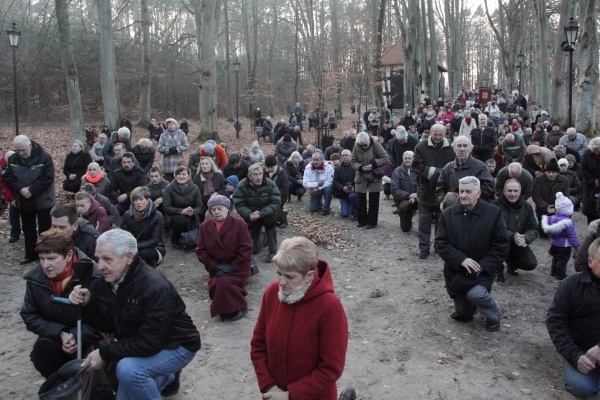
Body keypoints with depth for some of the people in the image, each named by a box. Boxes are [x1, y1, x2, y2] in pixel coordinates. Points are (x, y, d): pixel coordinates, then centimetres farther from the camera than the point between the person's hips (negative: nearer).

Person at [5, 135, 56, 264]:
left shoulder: (44, 157, -15)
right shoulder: (12, 159, 1)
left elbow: (48, 178, -19)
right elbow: (8, 177, 0)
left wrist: (31, 190, -23)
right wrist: (20, 189, -18)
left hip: (43, 201, -5)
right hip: (24, 201, 5)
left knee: (44, 229, 4)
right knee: (28, 229, 14)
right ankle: (31, 254, 26)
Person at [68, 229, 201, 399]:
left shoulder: (155, 288, -32)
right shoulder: (107, 280, -8)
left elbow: (150, 343, -32)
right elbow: (106, 325, -2)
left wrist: (105, 353, -27)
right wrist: (85, 304, -19)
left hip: (175, 345, -8)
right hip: (139, 345, 8)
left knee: (128, 368, -32)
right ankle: (167, 377, 36)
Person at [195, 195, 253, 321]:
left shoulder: (239, 223, -11)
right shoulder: (205, 226, 0)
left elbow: (246, 248, -14)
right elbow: (200, 251, 0)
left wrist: (233, 266, -19)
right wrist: (215, 266, -13)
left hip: (238, 267, -4)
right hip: (216, 268, 5)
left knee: (223, 283, -27)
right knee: (215, 288, -15)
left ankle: (238, 308, -6)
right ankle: (225, 308, 16)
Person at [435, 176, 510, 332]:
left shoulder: (493, 212, -10)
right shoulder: (448, 214, -4)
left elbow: (502, 244, -10)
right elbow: (440, 243, -7)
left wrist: (483, 265, -20)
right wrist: (461, 259, -21)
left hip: (481, 270, -3)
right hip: (455, 271, 3)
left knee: (476, 293, -29)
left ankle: (493, 317, 2)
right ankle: (464, 313, 50)